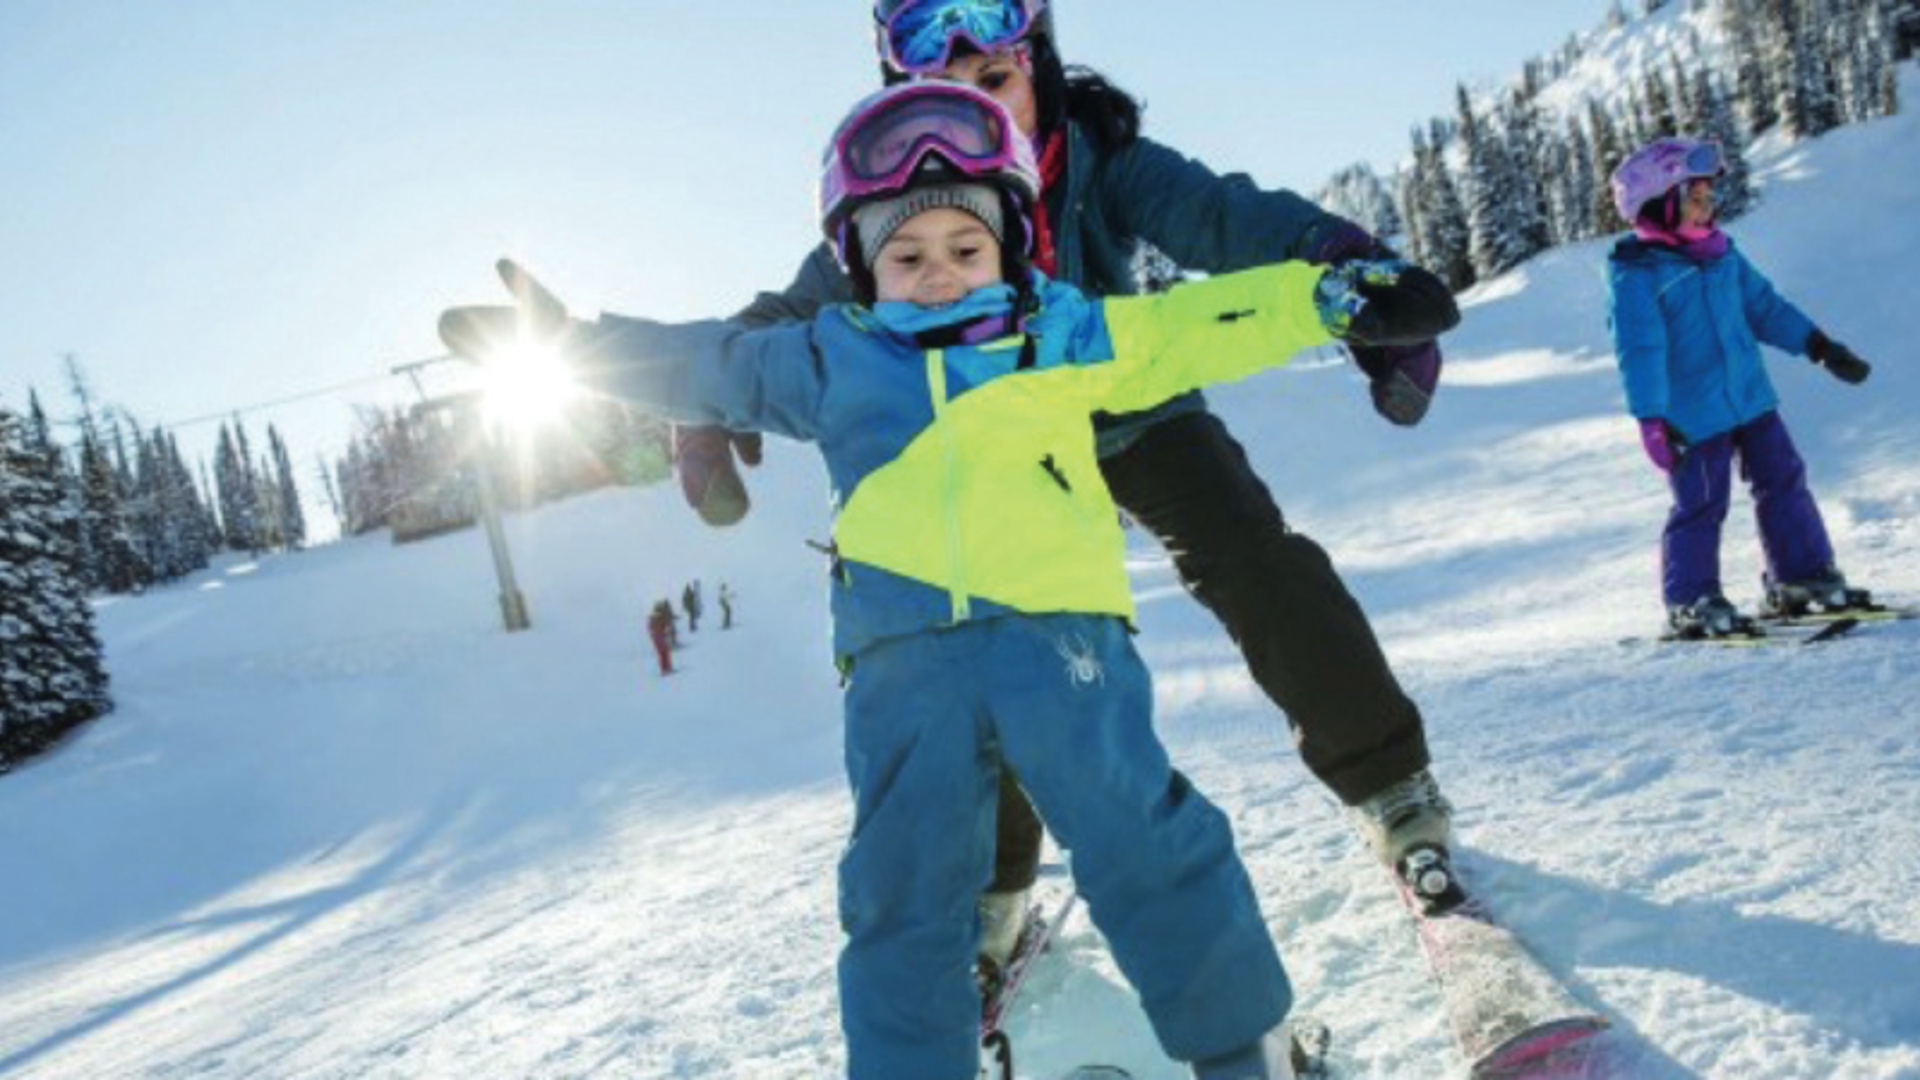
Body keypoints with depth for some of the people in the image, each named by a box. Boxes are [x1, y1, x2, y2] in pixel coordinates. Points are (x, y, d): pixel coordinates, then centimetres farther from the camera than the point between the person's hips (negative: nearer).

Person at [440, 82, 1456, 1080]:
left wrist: (1329, 295, 7)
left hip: (1059, 632, -2)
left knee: (1151, 855, -5)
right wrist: (562, 339, 27)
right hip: (904, 663, 2)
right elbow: (695, 365, 25)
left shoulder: (1064, 330, 12)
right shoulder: (828, 359, 16)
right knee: (903, 902, 6)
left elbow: (1196, 325, 13)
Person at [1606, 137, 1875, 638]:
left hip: (1751, 397, 7)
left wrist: (1820, 345, 14)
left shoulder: (1720, 252, 8)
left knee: (1783, 481, 10)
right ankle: (1690, 602, 12)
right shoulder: (1636, 273, -15)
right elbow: (1640, 350, -19)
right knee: (1701, 503, -3)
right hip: (1693, 414, -7)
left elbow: (1764, 305, 17)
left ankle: (1802, 575, 23)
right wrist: (1652, 418, -24)